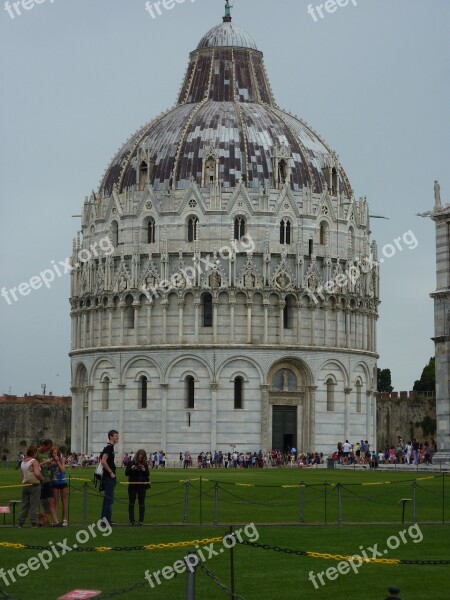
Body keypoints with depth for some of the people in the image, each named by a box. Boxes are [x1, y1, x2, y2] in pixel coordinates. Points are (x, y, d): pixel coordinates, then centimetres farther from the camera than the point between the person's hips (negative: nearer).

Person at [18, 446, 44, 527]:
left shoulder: (23, 462, 11)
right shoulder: (34, 462, -13)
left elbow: (22, 476, 14)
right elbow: (37, 474, -26)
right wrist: (42, 479, -10)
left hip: (25, 485, 7)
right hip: (34, 485, -7)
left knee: (24, 505, 13)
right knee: (34, 506, -1)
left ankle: (20, 524, 14)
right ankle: (34, 524, 0)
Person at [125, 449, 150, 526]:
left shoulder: (145, 464, 4)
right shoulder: (131, 463, -1)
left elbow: (148, 474, 3)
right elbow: (126, 473, -3)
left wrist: (144, 470, -16)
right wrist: (131, 469, -21)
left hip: (142, 485, 1)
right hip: (133, 485, -1)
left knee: (141, 503, 1)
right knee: (131, 503, 2)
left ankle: (141, 520, 5)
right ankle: (131, 520, 7)